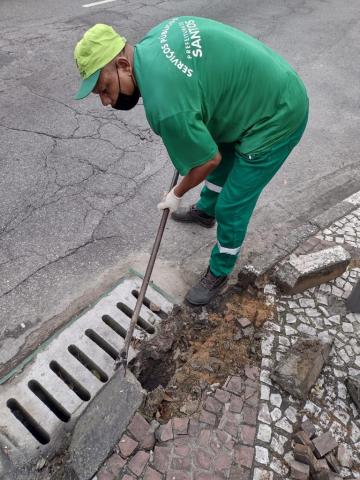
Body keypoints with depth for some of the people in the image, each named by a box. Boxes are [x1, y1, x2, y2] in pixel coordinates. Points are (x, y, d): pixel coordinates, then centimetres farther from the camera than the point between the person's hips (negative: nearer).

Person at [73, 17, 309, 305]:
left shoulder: (164, 104, -32)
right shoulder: (157, 36, -4)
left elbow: (209, 160, -20)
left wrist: (177, 194, -2)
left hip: (276, 118, -9)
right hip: (272, 85, 9)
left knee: (231, 208, 0)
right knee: (224, 162, 28)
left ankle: (219, 274, 24)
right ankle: (205, 211, 55)